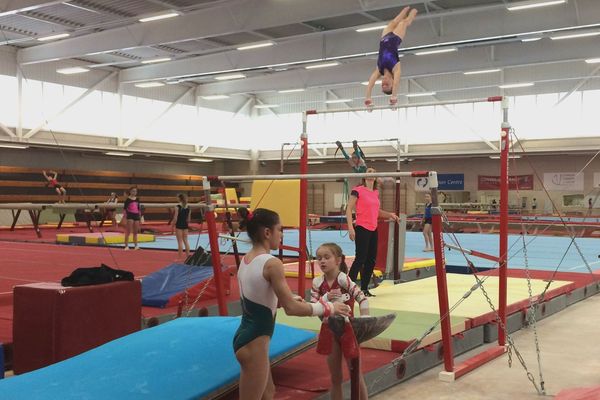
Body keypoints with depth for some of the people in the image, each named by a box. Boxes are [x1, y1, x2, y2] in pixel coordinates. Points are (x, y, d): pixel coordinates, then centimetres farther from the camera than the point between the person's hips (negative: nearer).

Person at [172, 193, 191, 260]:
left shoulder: (178, 207, -14)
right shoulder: (188, 207, 3)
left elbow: (175, 218, -13)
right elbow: (189, 218, 9)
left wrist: (173, 224, -3)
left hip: (179, 225, -5)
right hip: (185, 225, 5)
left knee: (180, 241, 0)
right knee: (185, 240, 13)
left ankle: (180, 257, 3)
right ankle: (188, 256, 16)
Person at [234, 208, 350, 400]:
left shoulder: (246, 260, 7)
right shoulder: (271, 263, -20)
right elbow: (291, 308, -20)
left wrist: (290, 298, 15)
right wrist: (329, 307, -10)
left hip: (246, 336, 9)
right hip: (254, 342, -9)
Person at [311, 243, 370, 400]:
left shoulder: (343, 279, -17)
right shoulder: (317, 283, -4)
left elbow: (362, 299, -20)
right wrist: (326, 297, -23)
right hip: (329, 331, 3)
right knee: (335, 377, 13)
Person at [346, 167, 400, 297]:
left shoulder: (376, 192, 13)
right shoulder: (357, 190, -7)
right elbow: (349, 210, -10)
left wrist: (390, 214, 9)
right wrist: (350, 227, -18)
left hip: (373, 230, 7)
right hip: (362, 229, -7)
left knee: (371, 260, 9)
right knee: (360, 259, -8)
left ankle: (364, 288, 17)